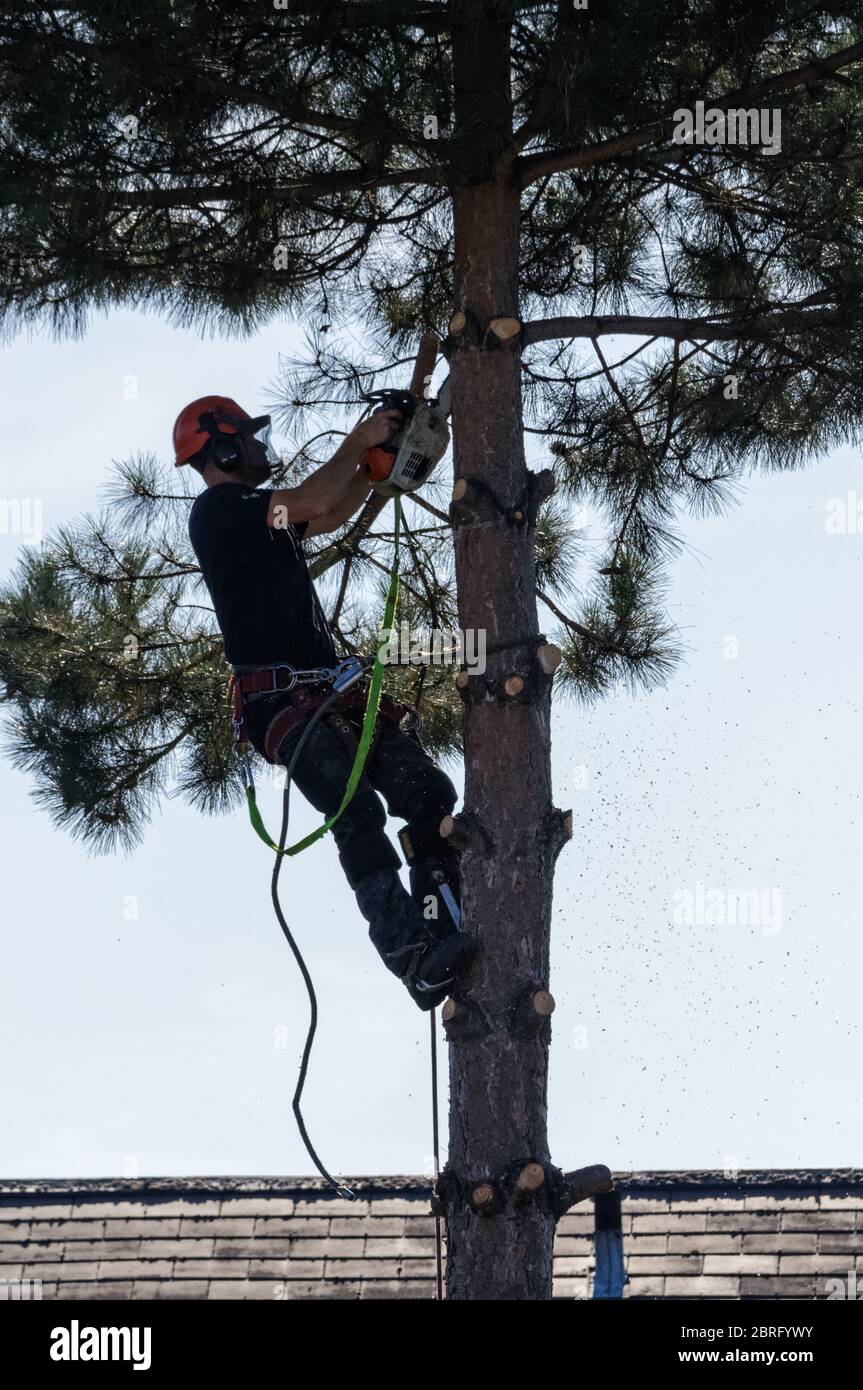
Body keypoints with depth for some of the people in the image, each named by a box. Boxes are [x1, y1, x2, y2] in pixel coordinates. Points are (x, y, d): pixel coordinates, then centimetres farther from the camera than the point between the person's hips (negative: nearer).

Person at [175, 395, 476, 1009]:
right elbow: (312, 502, -15)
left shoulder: (259, 515, 27)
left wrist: (376, 459, 24)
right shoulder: (218, 507, -3)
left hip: (329, 691, 10)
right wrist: (359, 442, -1)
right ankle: (414, 959, -36)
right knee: (359, 811, -27)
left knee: (430, 794, -7)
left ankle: (440, 933, -13)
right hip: (280, 698, -10)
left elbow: (333, 515, 39)